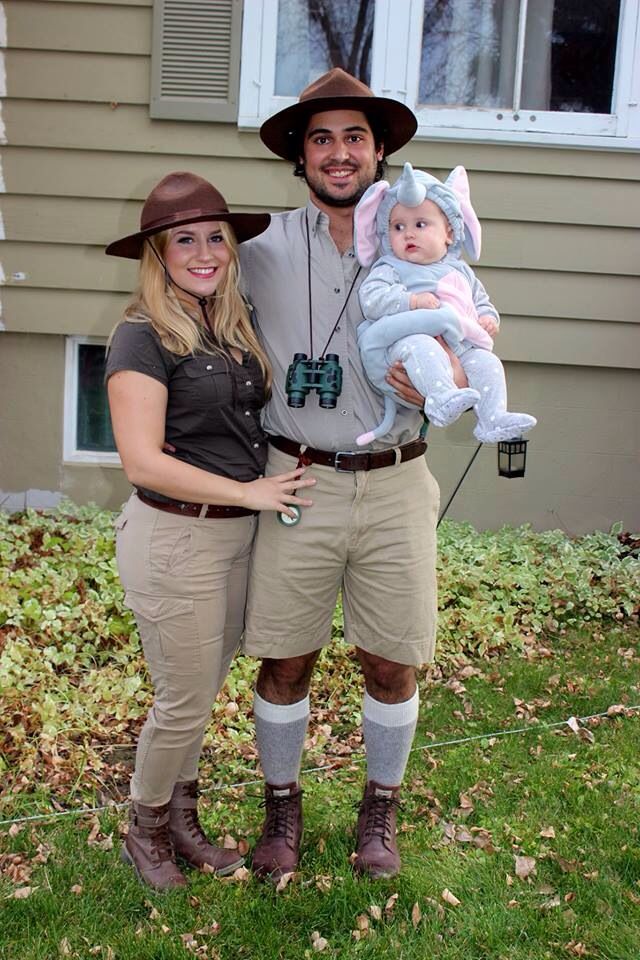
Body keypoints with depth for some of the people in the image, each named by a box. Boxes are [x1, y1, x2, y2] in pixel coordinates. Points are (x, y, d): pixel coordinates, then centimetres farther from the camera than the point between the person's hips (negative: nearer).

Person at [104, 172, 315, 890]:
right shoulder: (143, 337, -15)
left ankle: (181, 819, 41)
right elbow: (142, 461, -21)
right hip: (174, 538, -7)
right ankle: (145, 831, 33)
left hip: (236, 534, 7)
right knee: (184, 702, 7)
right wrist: (249, 491, -15)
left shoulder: (235, 327, 7)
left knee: (202, 689, 20)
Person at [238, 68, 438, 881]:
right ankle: (282, 806, 33)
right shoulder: (264, 251, 2)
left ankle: (380, 807, 35)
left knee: (392, 664, 10)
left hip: (396, 487, 1)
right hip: (298, 482, 0)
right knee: (284, 662, 9)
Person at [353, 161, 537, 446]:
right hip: (406, 340, -5)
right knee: (420, 346, -38)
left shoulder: (460, 271, 27)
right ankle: (442, 397, -52)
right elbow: (370, 299, -8)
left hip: (461, 347, 5)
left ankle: (493, 420, -24)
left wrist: (488, 318, 12)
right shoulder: (389, 268, 9)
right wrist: (413, 300, -17)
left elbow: (482, 301, 36)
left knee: (487, 361, -17)